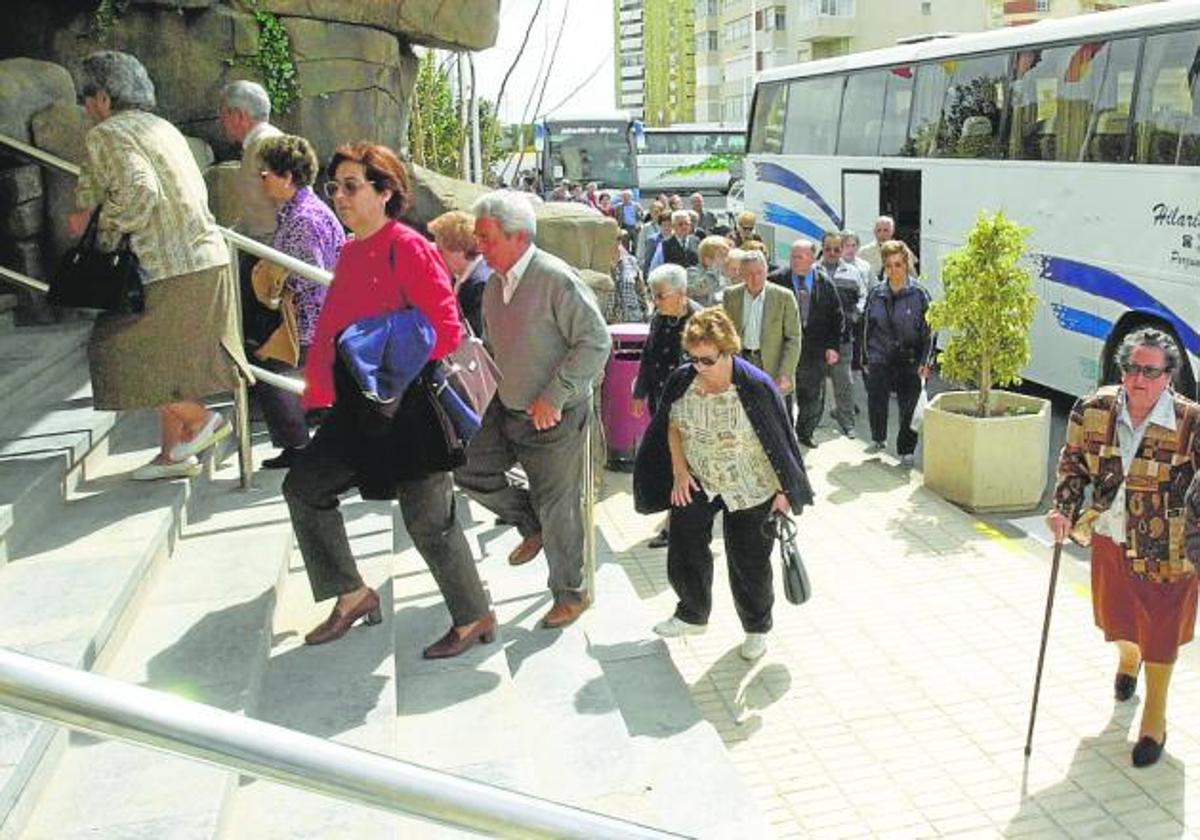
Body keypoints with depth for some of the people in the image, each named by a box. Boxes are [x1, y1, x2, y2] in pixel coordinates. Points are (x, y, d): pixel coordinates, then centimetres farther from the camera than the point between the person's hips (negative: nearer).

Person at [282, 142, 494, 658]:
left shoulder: (408, 249, -14)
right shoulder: (350, 252, 12)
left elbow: (445, 329, -19)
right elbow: (334, 327, 18)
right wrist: (318, 383, 12)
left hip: (410, 406, -9)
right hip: (359, 408, 9)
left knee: (427, 520, -1)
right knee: (304, 487, 14)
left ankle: (474, 619, 19)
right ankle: (353, 596, 26)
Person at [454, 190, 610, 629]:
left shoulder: (556, 279, -21)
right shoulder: (494, 285, 5)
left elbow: (596, 342, -23)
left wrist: (553, 397, -24)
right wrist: (489, 387, 8)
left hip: (556, 418, -8)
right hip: (507, 409, 8)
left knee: (556, 510, 3)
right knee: (469, 469, 7)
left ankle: (571, 595, 24)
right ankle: (532, 526, 29)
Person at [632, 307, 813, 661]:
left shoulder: (755, 388, -23)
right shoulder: (682, 382, -11)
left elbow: (777, 443, -13)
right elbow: (673, 426, 6)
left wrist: (783, 491, -9)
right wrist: (679, 471, -3)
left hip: (749, 490, -4)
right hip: (697, 483, 4)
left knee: (749, 562, 6)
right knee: (684, 550, 7)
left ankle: (757, 628, 30)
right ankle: (692, 615, 32)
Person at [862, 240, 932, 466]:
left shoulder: (919, 294, -4)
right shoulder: (876, 294, 5)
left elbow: (928, 331, -3)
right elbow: (868, 328, 12)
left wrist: (925, 362, -8)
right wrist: (866, 359, 10)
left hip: (909, 361, -2)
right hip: (880, 360, 2)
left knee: (909, 407, 1)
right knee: (876, 402, 4)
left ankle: (906, 450, 16)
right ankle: (878, 439, 29)